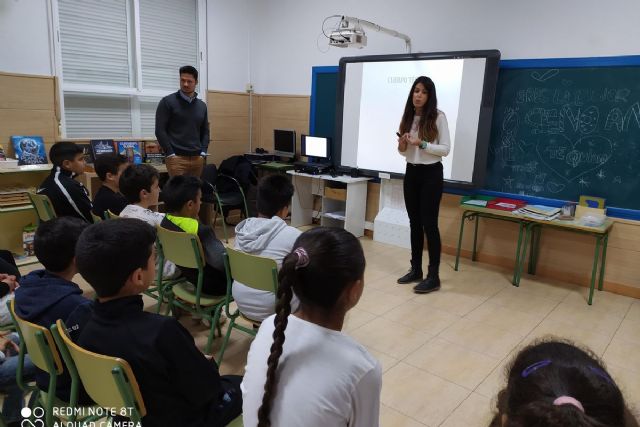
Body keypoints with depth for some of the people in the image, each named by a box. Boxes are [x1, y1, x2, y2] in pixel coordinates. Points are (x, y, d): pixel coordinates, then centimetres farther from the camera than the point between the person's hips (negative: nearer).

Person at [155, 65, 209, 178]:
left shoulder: (202, 106, 14)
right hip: (177, 158, -5)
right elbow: (160, 130, -5)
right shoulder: (167, 102, -1)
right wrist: (170, 154, -12)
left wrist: (203, 152, 5)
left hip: (197, 158, 5)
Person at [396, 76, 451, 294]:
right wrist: (402, 146, -9)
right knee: (414, 223, 11)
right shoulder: (408, 117, 6)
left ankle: (434, 277, 4)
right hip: (411, 173, 5)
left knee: (429, 223, -4)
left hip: (431, 174, -5)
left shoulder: (438, 117, -8)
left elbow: (445, 149, -10)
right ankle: (415, 269, 23)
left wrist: (422, 144, -22)